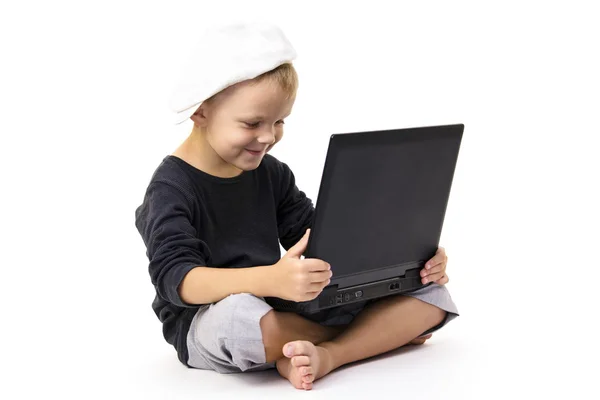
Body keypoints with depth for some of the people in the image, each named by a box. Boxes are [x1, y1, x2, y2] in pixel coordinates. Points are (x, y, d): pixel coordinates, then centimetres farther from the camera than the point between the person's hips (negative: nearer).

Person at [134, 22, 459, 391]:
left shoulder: (271, 173, 8)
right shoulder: (171, 189, -13)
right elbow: (175, 277, -27)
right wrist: (270, 280, -45)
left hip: (288, 307, 6)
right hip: (207, 319, -6)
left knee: (431, 295, -5)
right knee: (241, 314, -45)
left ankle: (325, 355, -29)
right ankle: (383, 333, -17)